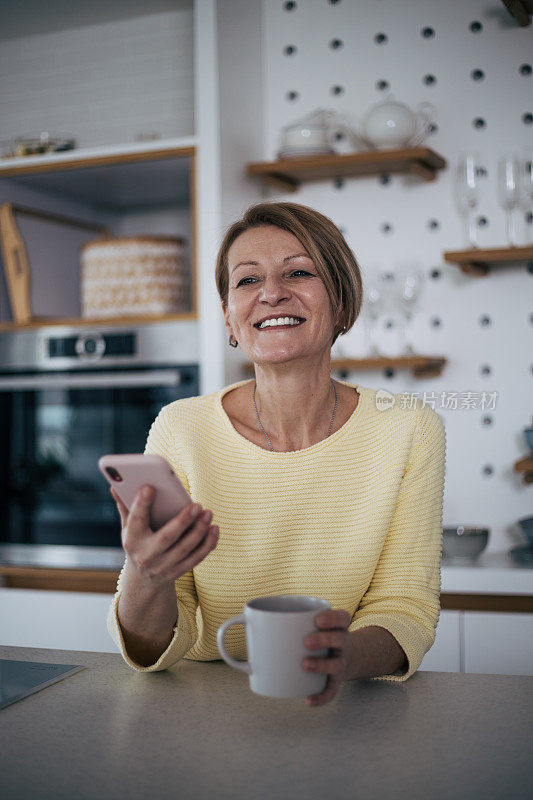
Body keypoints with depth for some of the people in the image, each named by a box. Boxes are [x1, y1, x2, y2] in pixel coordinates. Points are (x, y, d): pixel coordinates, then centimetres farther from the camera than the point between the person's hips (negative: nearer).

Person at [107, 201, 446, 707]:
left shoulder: (409, 432, -8)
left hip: (337, 715, 1)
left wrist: (350, 655, -28)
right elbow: (150, 648, -7)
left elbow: (405, 613, -6)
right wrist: (144, 581, -30)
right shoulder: (179, 430, -9)